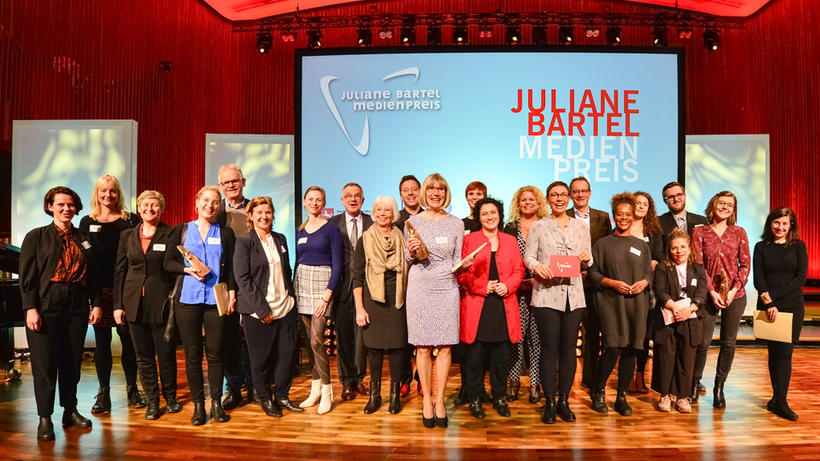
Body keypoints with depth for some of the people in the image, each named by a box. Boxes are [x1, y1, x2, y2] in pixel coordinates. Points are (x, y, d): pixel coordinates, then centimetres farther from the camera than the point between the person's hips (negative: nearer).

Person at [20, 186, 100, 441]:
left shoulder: (84, 239, 11)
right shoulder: (36, 237, 1)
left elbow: (92, 275, 12)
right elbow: (27, 276, -4)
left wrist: (96, 304, 6)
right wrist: (31, 308, -12)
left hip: (77, 306, 3)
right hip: (46, 306, -3)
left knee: (73, 361, 10)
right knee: (45, 362, 1)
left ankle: (70, 410, 24)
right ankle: (45, 418, 14)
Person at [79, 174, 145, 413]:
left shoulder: (131, 220, 5)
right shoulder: (87, 222, 8)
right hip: (98, 289, 1)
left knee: (128, 338, 3)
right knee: (101, 340, 6)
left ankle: (132, 389, 17)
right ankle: (103, 393, 16)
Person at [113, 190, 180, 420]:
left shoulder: (171, 234, -2)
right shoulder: (127, 235, 9)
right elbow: (119, 271, 9)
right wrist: (118, 304, 3)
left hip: (162, 303, -3)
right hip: (135, 303, 3)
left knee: (166, 353, 5)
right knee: (143, 356, 9)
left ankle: (170, 397, 24)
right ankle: (152, 401, 22)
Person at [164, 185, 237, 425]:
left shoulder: (226, 233, 10)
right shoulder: (182, 230, 10)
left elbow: (231, 268, 7)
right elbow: (168, 262, 7)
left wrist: (232, 293, -3)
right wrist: (188, 270, -10)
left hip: (216, 298, 0)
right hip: (187, 298, 0)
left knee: (215, 352, 2)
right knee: (192, 354, 3)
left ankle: (216, 403, 14)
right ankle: (198, 404, 14)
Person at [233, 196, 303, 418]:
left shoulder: (280, 239, 12)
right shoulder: (244, 242, -6)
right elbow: (242, 278, -11)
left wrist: (290, 296, 7)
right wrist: (262, 308, -14)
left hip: (285, 308, 5)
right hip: (258, 312, -5)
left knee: (286, 353, 8)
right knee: (260, 358, 6)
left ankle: (282, 397, 24)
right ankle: (265, 400, 24)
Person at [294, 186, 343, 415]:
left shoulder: (331, 229, -5)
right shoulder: (300, 231, 12)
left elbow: (338, 264, -9)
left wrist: (327, 295, -15)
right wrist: (293, 288, 11)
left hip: (323, 283, -6)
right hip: (302, 282, 6)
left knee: (317, 340, -11)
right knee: (309, 340, 9)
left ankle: (326, 392, 2)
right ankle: (315, 389, 19)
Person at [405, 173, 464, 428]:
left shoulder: (456, 224, 8)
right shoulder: (412, 222, 6)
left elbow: (457, 260, 11)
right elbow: (408, 260, 10)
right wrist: (412, 252, -11)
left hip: (447, 288, 1)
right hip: (420, 288, -1)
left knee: (445, 347, 1)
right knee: (422, 348, 2)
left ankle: (439, 399, 14)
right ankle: (426, 399, 15)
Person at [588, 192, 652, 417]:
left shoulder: (642, 246, 14)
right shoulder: (602, 244, 5)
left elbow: (650, 272, 16)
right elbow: (593, 273, 2)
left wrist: (644, 282, -5)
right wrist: (613, 283, -12)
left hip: (637, 302, 3)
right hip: (611, 302, -3)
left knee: (630, 350, 3)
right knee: (613, 349, -10)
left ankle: (622, 397, 17)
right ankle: (597, 392, 11)